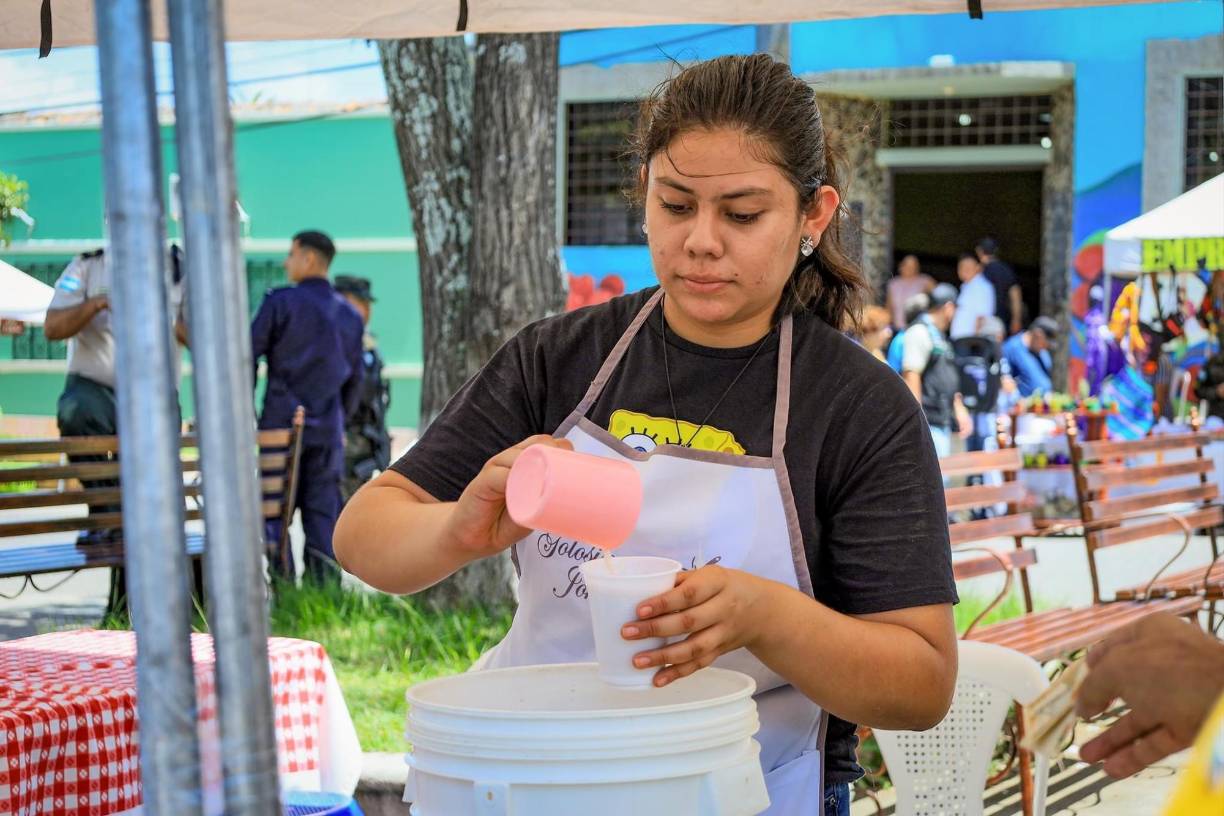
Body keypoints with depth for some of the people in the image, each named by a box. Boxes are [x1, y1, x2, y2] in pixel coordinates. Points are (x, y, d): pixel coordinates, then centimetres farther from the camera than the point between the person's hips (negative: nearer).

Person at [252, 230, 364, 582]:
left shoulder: (281, 302, -4)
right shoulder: (350, 316, 11)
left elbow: (247, 356, -5)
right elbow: (354, 381, 16)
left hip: (281, 422, -4)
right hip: (328, 429, 4)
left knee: (275, 514, 0)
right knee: (322, 515, 6)